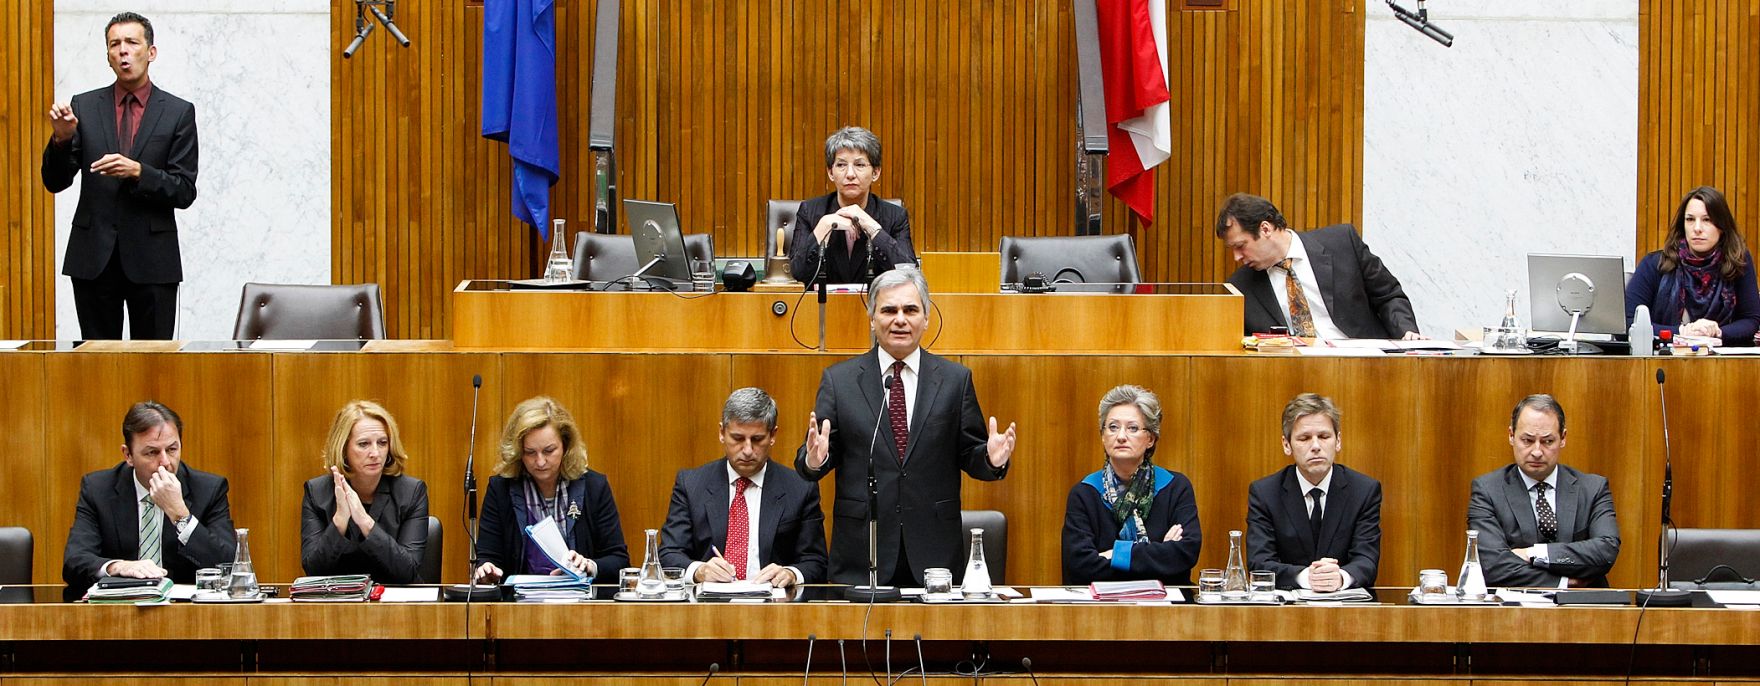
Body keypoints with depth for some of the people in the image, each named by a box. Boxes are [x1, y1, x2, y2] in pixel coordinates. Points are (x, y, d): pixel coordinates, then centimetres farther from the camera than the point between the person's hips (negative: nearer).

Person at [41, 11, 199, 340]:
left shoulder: (178, 112, 2)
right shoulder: (84, 107, 7)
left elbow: (184, 192, -2)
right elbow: (55, 183, 5)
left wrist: (137, 172, -19)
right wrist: (61, 138, -14)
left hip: (150, 260, -2)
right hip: (93, 257, 2)